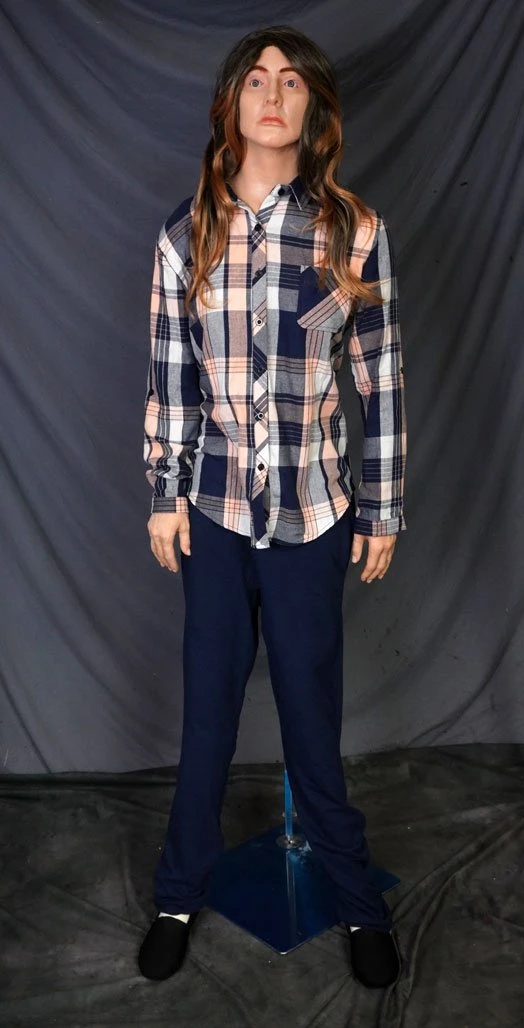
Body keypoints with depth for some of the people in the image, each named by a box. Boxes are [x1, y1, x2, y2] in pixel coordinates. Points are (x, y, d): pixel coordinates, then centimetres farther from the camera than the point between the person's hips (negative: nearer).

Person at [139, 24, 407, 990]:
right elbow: (169, 372, 5)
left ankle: (358, 898, 31)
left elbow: (380, 380, -1)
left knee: (313, 710, 9)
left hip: (312, 510, -1)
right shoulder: (187, 232, 2)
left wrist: (381, 510, -1)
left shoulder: (355, 231, -4)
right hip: (215, 508, 2)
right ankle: (180, 892, 33)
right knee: (207, 706, 13)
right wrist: (165, 492, 3)